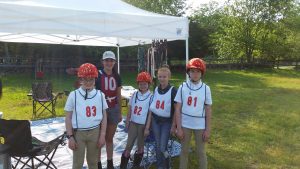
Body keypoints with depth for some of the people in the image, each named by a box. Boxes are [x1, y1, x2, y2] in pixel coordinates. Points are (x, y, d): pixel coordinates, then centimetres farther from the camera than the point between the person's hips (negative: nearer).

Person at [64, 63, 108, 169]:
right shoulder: (73, 95, -4)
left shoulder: (100, 95, 0)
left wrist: (102, 135, 1)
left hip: (95, 132, 1)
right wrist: (70, 136, -4)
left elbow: (104, 117, 4)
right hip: (78, 133, -1)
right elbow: (68, 118, -1)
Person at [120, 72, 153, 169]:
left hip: (143, 125, -2)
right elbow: (130, 110, 9)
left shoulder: (150, 97, -10)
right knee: (128, 146, 6)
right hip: (133, 123, 3)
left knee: (140, 146, 13)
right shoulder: (134, 94, 2)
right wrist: (127, 122, 7)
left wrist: (147, 128, -9)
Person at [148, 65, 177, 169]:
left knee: (163, 148, -3)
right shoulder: (155, 90, 3)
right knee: (158, 146, 11)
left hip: (167, 122, -4)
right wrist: (150, 121, 10)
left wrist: (173, 125, -10)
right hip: (155, 120, 4)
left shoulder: (173, 90, -11)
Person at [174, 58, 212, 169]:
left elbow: (208, 111, 0)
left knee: (201, 152, 12)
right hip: (185, 125, 1)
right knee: (184, 151, 14)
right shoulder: (182, 87, -4)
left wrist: (208, 130, -2)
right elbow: (178, 109, -2)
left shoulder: (206, 88, -3)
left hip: (200, 126, 0)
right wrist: (178, 128, -5)